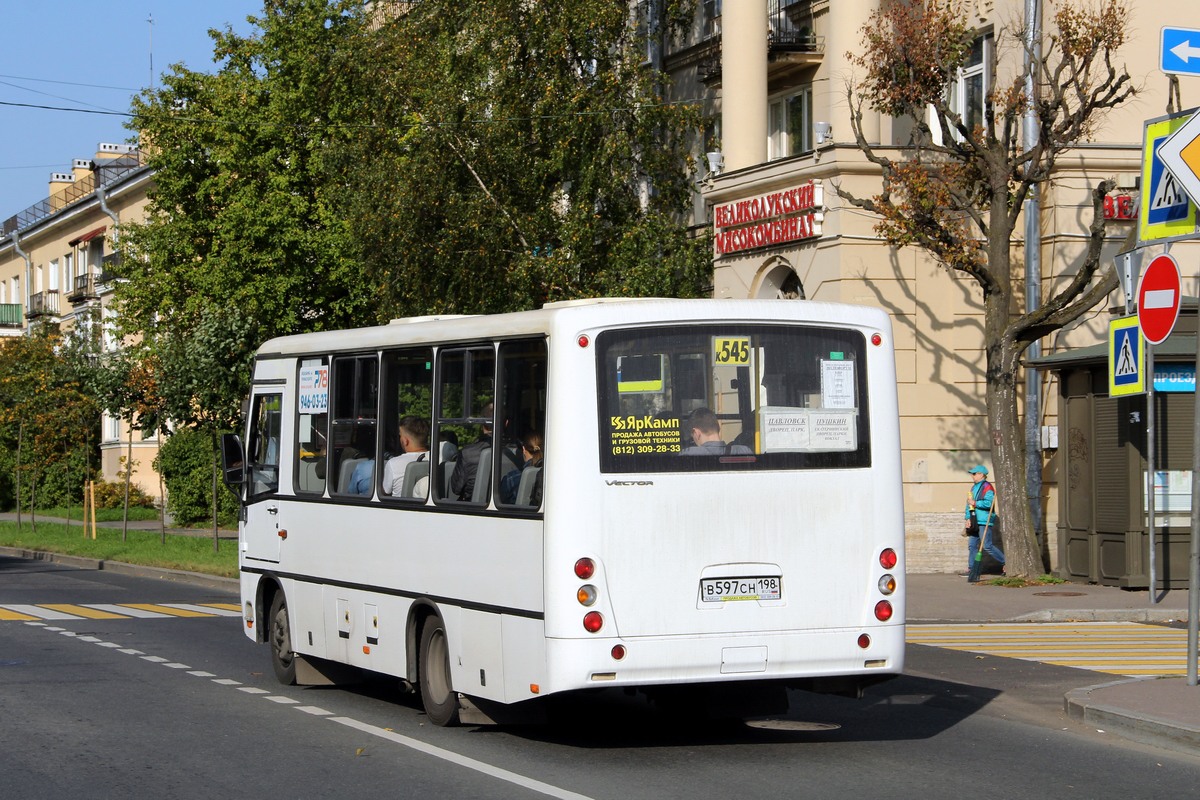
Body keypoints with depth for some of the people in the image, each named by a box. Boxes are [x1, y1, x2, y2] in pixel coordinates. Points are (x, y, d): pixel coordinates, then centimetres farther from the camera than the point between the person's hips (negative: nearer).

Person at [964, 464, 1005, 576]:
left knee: (987, 546, -10)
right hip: (974, 522, 9)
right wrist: (968, 518, 7)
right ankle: (971, 569, 9)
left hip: (984, 522, -9)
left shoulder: (987, 487, -9)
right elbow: (969, 504, 19)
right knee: (972, 546, 6)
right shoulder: (974, 487, 19)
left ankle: (1005, 562, 1)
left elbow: (989, 503, -22)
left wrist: (975, 503, -14)